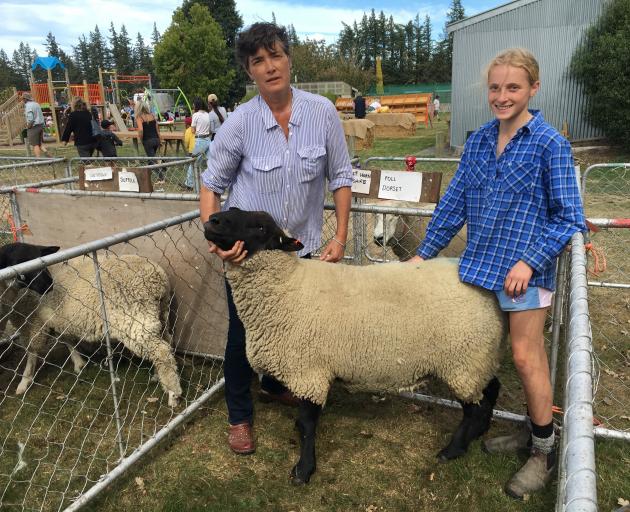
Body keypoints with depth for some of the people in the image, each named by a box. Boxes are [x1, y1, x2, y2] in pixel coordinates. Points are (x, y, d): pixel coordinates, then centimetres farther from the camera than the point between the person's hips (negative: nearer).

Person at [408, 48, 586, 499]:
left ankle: (545, 451, 23)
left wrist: (530, 262, -19)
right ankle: (535, 430, 33)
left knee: (525, 356, 3)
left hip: (525, 268, -5)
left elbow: (569, 218, -9)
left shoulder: (550, 144, -9)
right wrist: (425, 253, 8)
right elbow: (454, 203, 9)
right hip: (484, 262, 5)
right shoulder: (478, 141, 6)